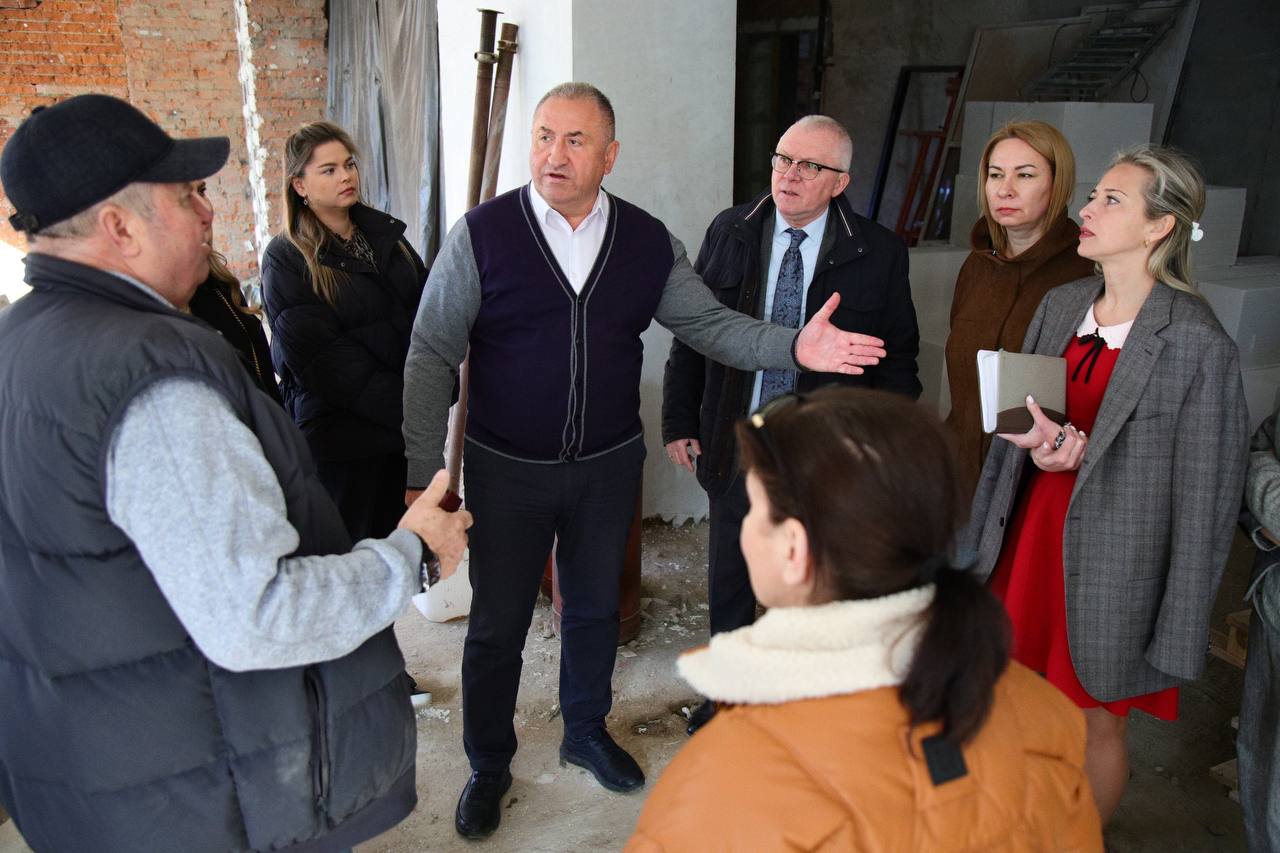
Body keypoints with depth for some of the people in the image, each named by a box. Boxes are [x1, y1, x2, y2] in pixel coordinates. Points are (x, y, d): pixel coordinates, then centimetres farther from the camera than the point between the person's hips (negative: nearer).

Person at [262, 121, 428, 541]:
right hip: (342, 435, -5)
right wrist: (404, 408, -15)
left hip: (407, 423, 5)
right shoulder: (286, 259, -9)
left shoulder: (384, 234, 9)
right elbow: (327, 364, -15)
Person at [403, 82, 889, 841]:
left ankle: (587, 731, 46)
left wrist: (793, 346, -19)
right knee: (497, 624, 11)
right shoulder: (482, 234, -11)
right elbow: (432, 355, -11)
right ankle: (489, 766, 35)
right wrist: (423, 471, -15)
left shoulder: (648, 241, -2)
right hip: (507, 469, -2)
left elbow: (710, 323, -1)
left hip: (609, 465, 3)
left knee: (595, 607, 21)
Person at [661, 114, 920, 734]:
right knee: (729, 583, 17)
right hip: (734, 448, 2)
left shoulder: (879, 253, -7)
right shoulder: (730, 232, 0)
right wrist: (679, 420, 3)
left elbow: (898, 358, -1)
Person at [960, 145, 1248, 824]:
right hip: (1035, 530, 5)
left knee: (1099, 723, 12)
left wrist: (1179, 632, -11)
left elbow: (1205, 498, -13)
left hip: (1114, 558, -5)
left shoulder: (1196, 343, -15)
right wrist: (1038, 447, -12)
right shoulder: (1060, 305, 3)